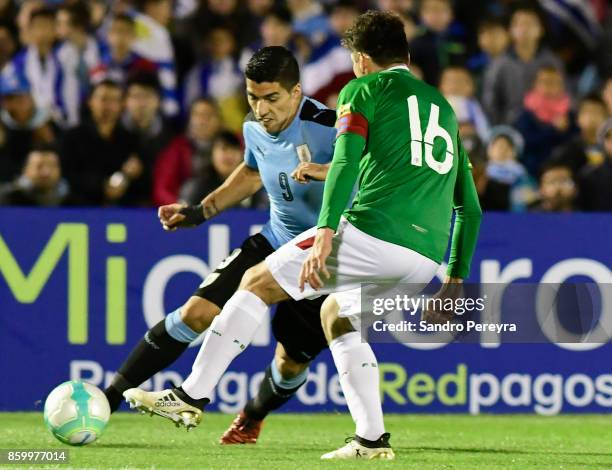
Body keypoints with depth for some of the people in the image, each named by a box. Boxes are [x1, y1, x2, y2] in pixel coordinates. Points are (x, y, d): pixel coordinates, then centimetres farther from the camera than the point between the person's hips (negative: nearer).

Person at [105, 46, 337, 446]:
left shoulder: (325, 126, -25)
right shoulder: (255, 129, -3)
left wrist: (326, 171, -46)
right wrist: (200, 211, 15)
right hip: (275, 243, 5)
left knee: (292, 363, 2)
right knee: (197, 312, -11)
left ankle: (252, 419, 37)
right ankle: (111, 394, -3)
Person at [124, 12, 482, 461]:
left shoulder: (364, 90, 7)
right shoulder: (443, 107, 27)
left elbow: (346, 162, -11)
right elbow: (470, 206, 26)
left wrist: (325, 234, -19)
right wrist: (456, 277, 29)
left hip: (372, 231, -7)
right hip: (427, 256, 7)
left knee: (257, 282, 10)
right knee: (336, 315, 29)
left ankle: (193, 395, 8)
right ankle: (372, 438, 15)